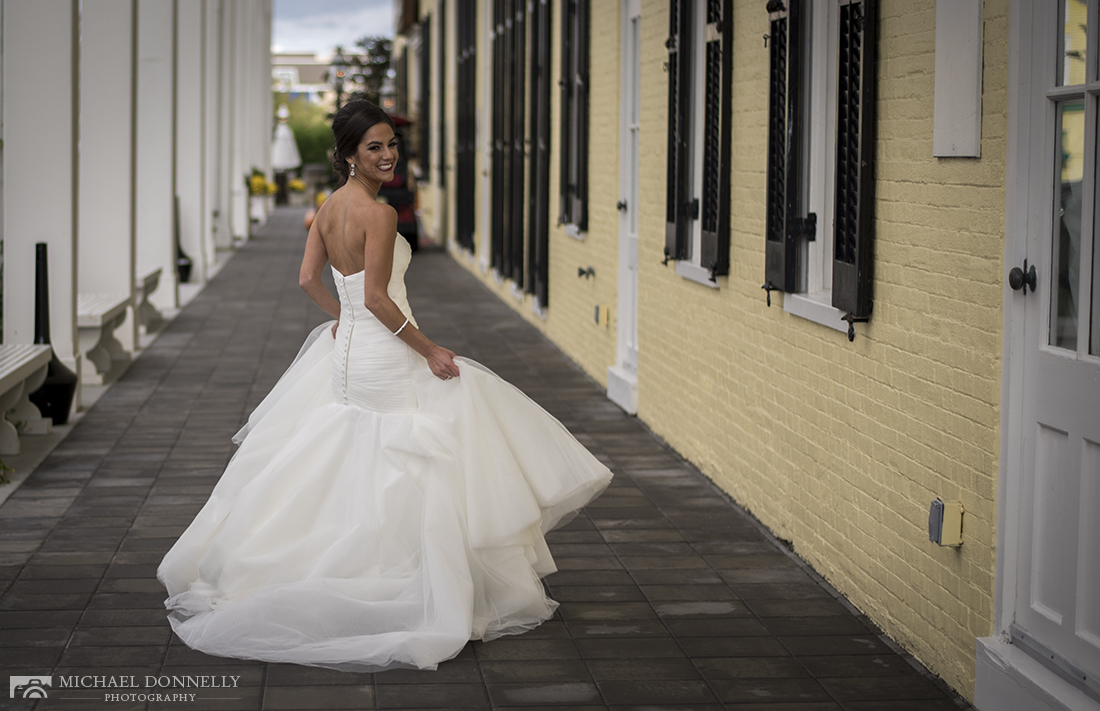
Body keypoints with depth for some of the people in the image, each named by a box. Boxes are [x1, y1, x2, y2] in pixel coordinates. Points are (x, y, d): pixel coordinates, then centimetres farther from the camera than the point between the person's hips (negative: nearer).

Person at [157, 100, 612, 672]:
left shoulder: (329, 206, 7)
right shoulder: (379, 213, -19)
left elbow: (308, 278, 12)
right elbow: (377, 298, -22)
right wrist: (430, 351, -15)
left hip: (344, 351, 9)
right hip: (385, 361, -9)